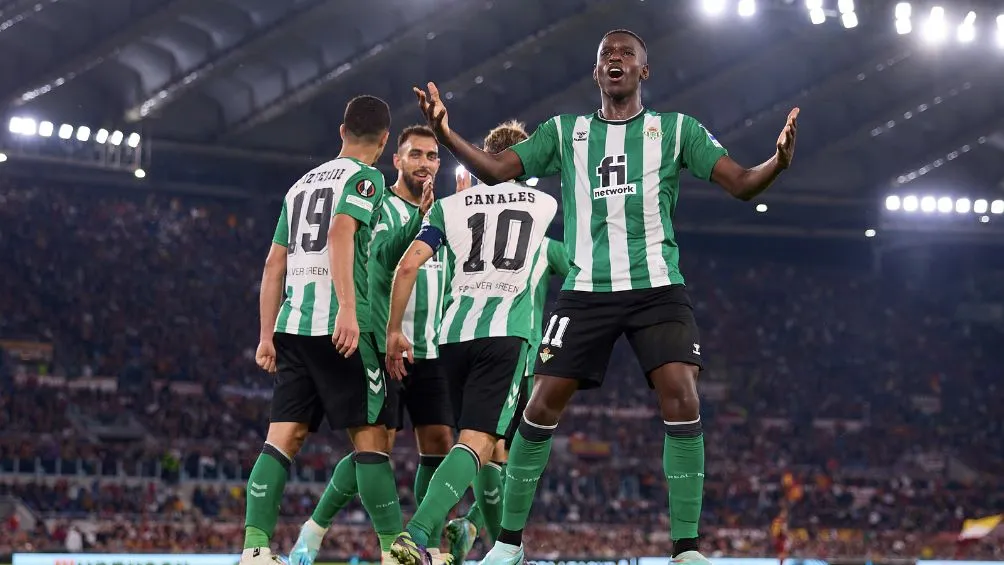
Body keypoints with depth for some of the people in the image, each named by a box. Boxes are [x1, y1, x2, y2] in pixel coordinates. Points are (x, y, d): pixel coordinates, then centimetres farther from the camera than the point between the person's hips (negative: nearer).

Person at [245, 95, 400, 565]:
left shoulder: (302, 184, 23)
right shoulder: (365, 177, 1)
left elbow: (274, 265, 21)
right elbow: (340, 233, -17)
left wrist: (267, 335, 23)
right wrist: (348, 310, -25)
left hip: (293, 326, 7)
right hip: (339, 326, -6)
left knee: (284, 436, 1)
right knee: (370, 436, -2)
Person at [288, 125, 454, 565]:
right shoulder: (380, 208, -4)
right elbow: (385, 255, -25)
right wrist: (420, 215, -39)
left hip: (430, 351, 6)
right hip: (385, 346, -6)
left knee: (439, 443, -2)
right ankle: (315, 526, 3)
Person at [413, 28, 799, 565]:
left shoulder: (677, 129, 8)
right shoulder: (564, 131, 13)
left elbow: (740, 182, 1)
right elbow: (495, 169, 6)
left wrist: (777, 162, -22)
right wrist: (445, 134, -12)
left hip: (657, 287, -1)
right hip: (586, 289, 1)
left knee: (682, 400, -18)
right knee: (542, 407, -3)